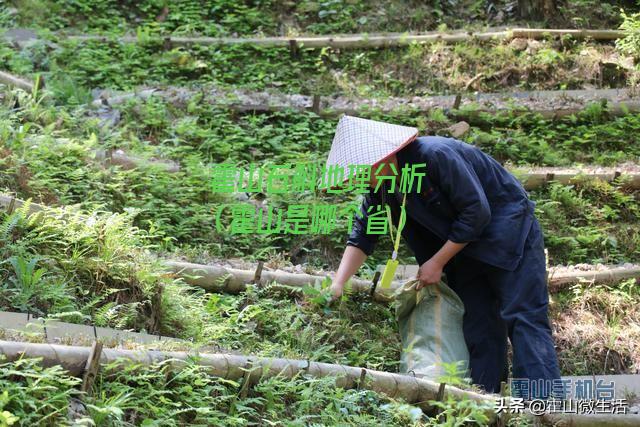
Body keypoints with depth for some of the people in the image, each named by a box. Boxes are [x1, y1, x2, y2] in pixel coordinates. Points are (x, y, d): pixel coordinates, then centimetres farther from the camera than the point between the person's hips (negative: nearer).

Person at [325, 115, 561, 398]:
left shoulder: (436, 155, -28)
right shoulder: (379, 187, -4)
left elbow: (476, 212, -26)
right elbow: (362, 237, 1)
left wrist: (438, 262, -20)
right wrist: (337, 285, -12)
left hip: (506, 226, -8)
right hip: (464, 247, 8)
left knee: (524, 318, -14)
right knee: (478, 326, 4)